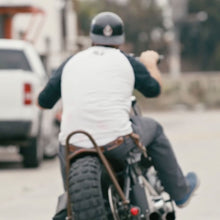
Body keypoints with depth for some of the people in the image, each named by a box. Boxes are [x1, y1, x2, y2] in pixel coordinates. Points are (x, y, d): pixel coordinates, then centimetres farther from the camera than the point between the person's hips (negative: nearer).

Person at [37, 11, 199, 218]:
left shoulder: (71, 62, 9)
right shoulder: (127, 62, 5)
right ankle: (180, 191, 35)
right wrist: (150, 63, 41)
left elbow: (43, 101, 12)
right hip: (117, 144, -2)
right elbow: (154, 88, 22)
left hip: (73, 146, 2)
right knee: (153, 129, 26)